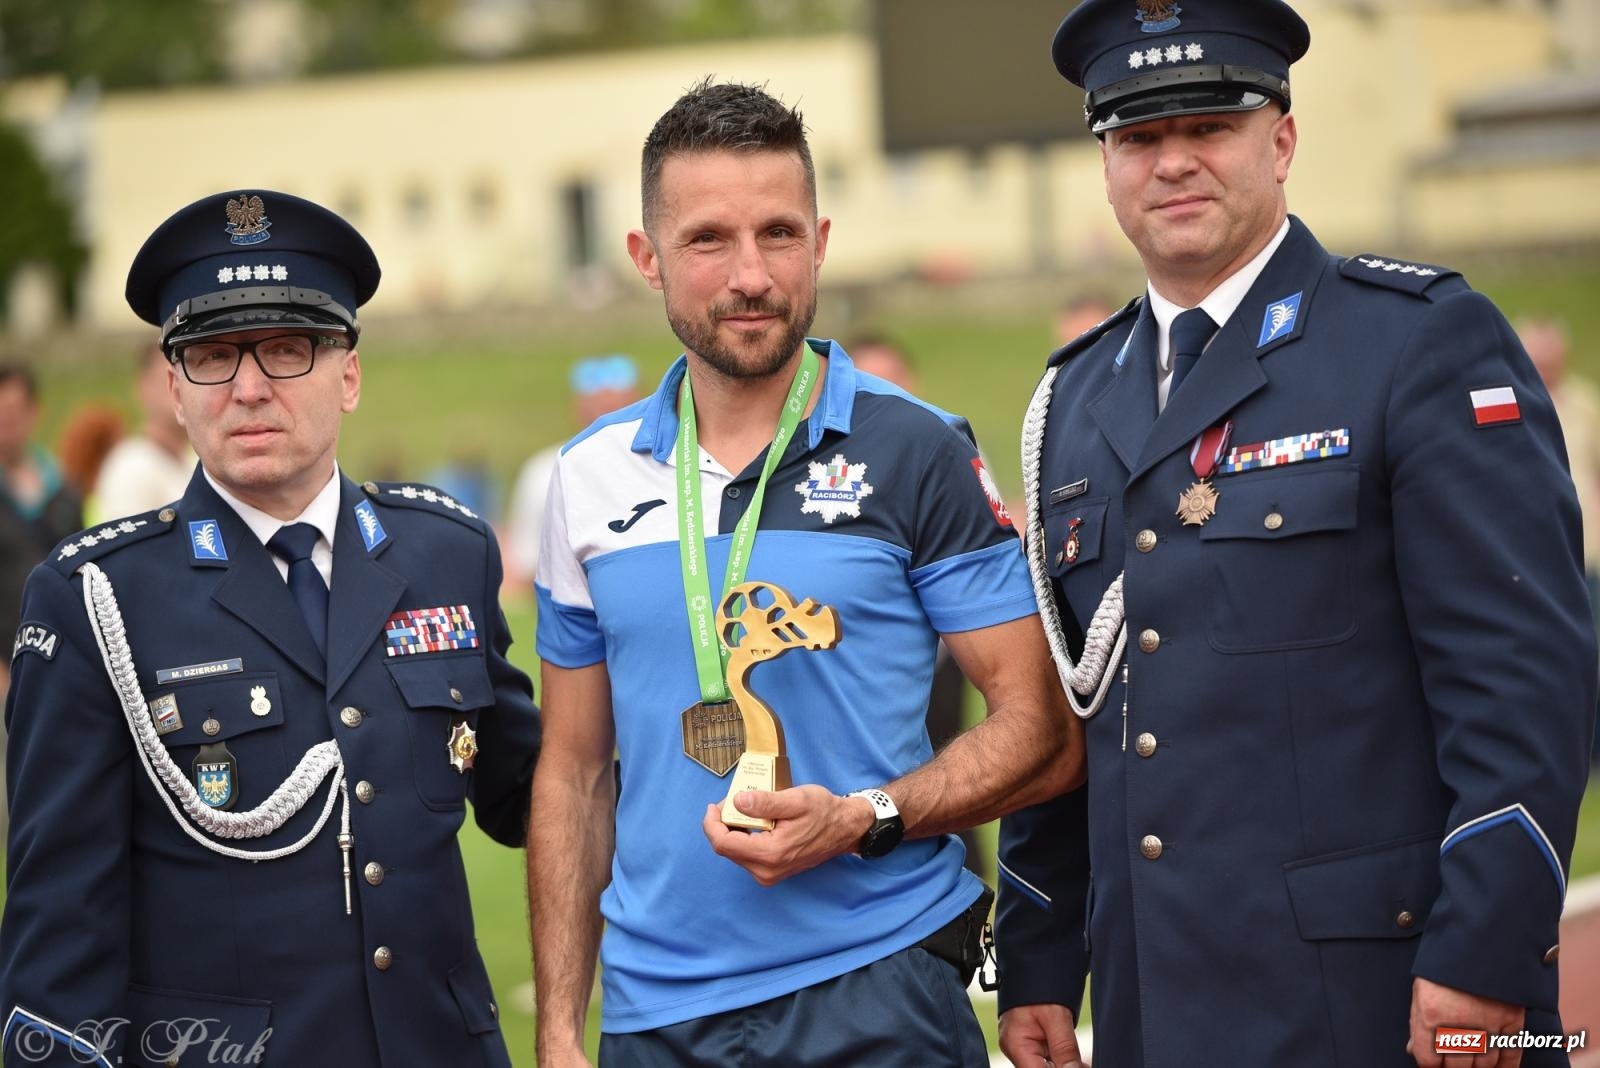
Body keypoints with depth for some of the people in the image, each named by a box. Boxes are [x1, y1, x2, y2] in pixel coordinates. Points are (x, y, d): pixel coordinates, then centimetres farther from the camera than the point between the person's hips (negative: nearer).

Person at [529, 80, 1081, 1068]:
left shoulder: (918, 453, -3)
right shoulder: (593, 478, 7)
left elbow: (1043, 730, -5)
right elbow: (575, 775, 12)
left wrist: (863, 820, -19)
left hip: (877, 989, -3)